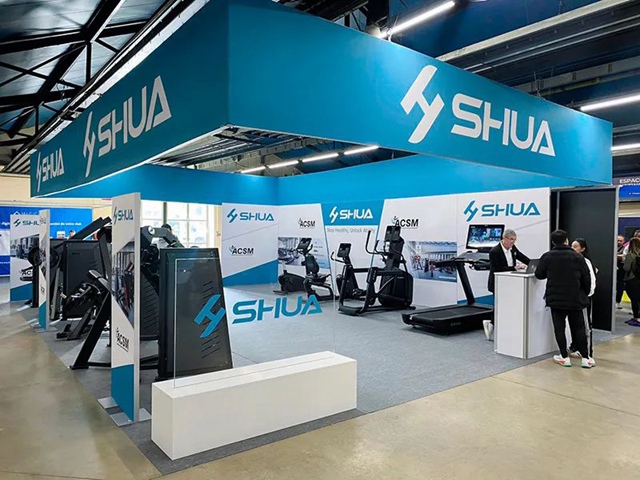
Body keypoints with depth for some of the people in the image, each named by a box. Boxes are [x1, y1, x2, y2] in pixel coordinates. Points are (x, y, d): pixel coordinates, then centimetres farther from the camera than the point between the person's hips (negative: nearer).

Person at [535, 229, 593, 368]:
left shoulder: (547, 257, -6)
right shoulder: (577, 257, -4)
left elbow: (539, 275, 2)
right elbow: (586, 279, 0)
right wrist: (585, 294, 15)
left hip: (555, 299, -1)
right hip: (575, 299, 1)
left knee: (559, 328, 6)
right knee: (578, 328, 10)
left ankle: (564, 357, 9)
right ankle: (585, 358, 13)